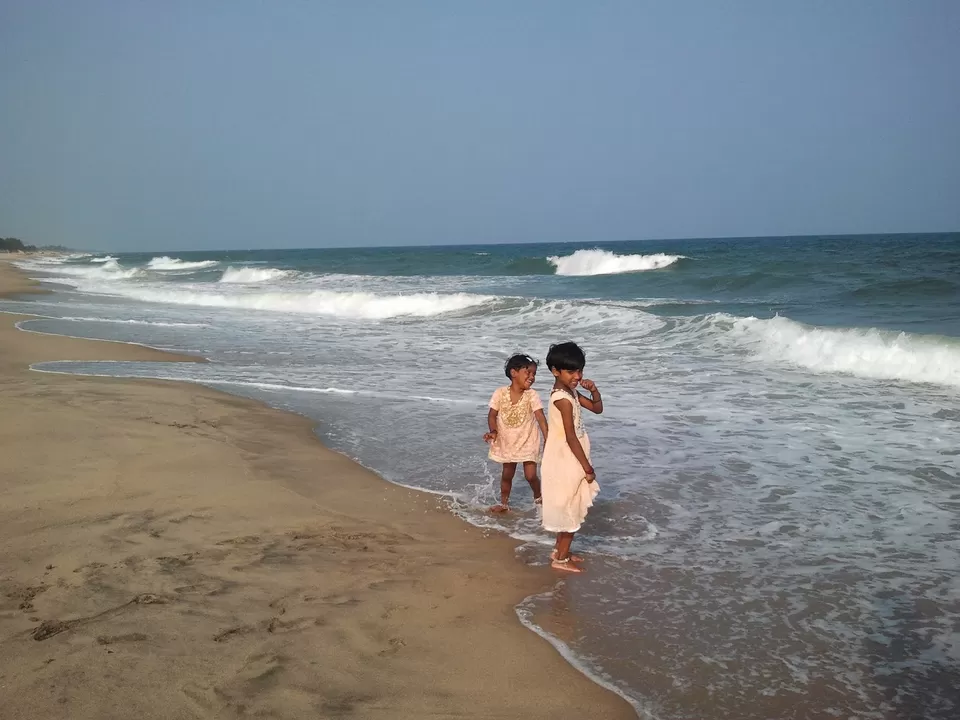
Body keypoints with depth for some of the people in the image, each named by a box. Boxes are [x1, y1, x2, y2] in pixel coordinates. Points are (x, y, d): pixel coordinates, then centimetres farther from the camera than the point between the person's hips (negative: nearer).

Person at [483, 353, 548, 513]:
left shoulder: (532, 395, -15)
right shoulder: (500, 393, -12)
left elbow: (540, 417, -20)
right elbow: (492, 415, -4)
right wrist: (493, 432, -21)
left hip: (527, 442, -1)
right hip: (507, 442, 2)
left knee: (530, 475, -4)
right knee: (507, 475, 14)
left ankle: (538, 498, 25)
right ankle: (504, 502, 34)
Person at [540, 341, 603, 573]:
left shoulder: (570, 391, 6)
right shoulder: (563, 399, -23)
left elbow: (597, 408, 15)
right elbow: (571, 438, -24)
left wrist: (594, 391, -5)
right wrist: (588, 468, -19)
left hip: (569, 460, 9)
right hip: (566, 462, -9)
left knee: (570, 509, 19)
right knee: (571, 509, 2)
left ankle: (559, 551, 31)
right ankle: (561, 559, 13)